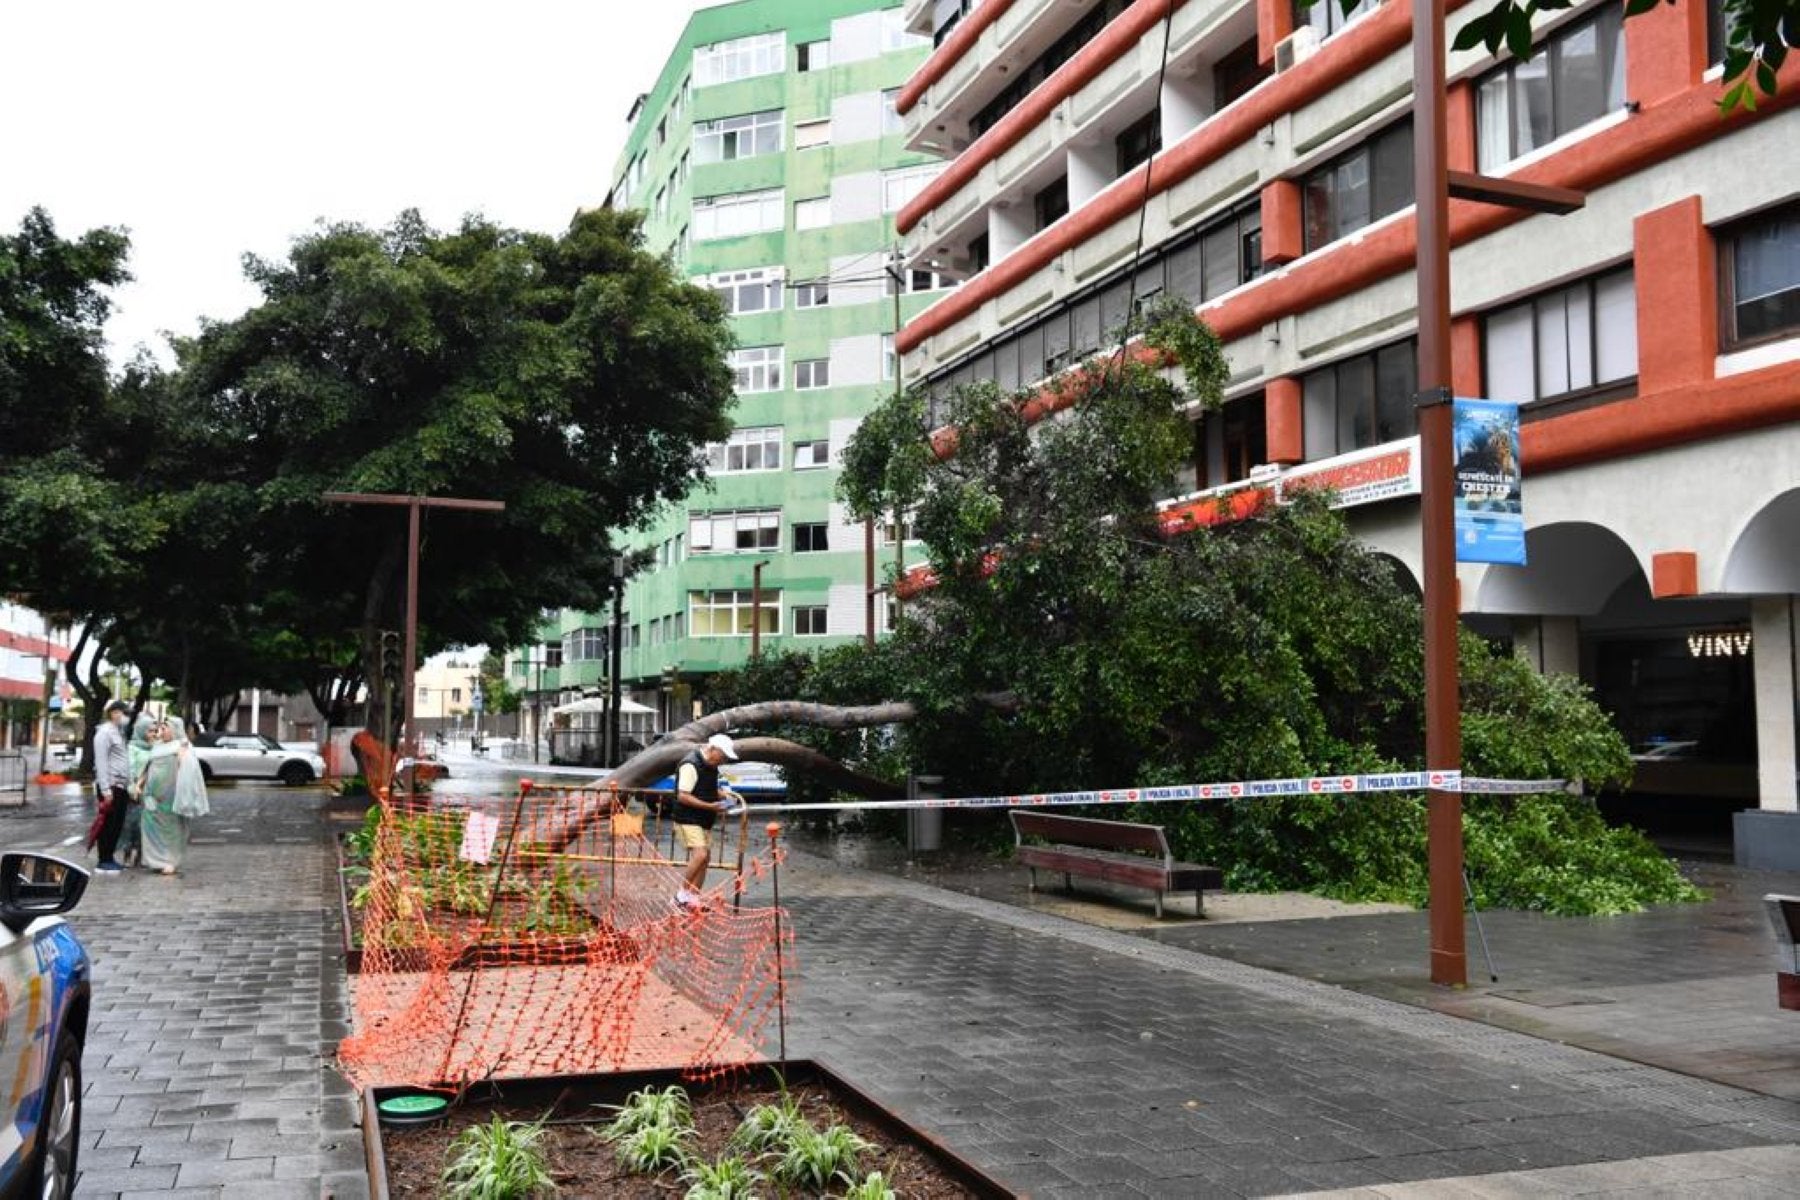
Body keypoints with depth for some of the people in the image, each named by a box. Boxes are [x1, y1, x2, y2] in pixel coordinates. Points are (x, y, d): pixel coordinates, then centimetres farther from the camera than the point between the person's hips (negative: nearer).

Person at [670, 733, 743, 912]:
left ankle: (694, 898, 17)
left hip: (704, 821, 10)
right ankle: (682, 894, -8)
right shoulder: (690, 765, -18)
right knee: (700, 855, -20)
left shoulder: (711, 766, 12)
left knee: (705, 857, 9)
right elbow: (682, 796, -23)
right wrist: (711, 806, -24)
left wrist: (723, 793, 6)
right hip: (688, 820, -10)